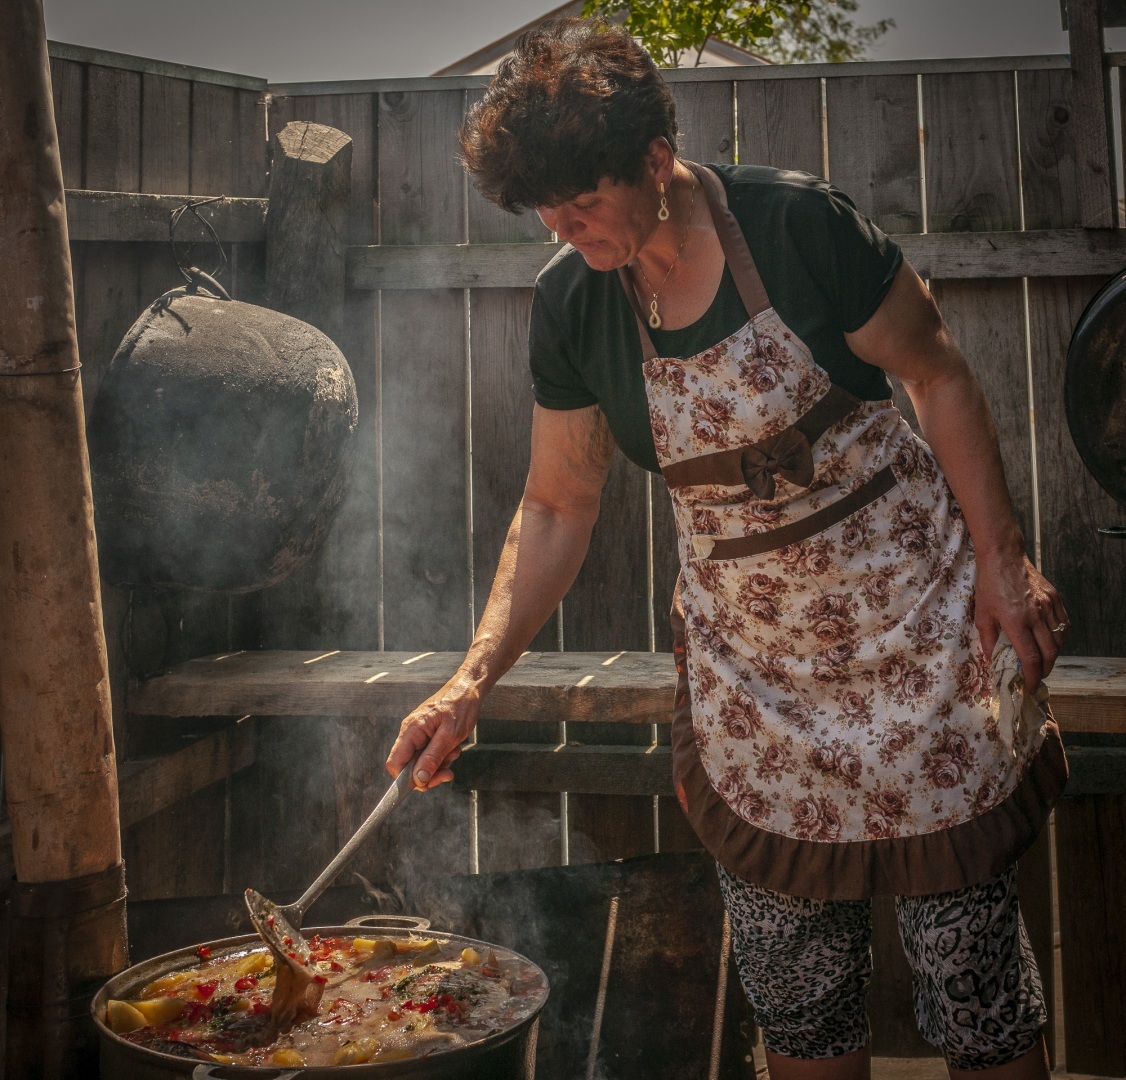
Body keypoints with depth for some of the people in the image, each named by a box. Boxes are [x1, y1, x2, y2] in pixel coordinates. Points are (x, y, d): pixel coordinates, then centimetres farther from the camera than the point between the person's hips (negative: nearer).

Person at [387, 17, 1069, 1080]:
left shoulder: (799, 224, -17)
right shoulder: (569, 305, -5)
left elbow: (938, 375, -5)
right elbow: (556, 508, 3)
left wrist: (1000, 561, -7)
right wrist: (472, 681, -4)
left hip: (906, 612, -3)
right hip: (745, 653, 4)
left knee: (964, 932, 4)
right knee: (789, 972, 11)